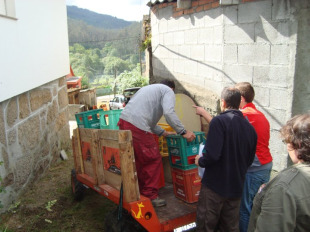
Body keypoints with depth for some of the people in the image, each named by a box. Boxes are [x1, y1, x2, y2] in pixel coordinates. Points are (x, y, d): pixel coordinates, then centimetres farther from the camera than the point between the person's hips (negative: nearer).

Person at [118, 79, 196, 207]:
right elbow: (169, 113, -12)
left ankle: (139, 192, 28)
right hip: (137, 127, -9)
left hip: (124, 121, 9)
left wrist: (162, 132, 34)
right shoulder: (168, 91, 8)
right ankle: (150, 195, 11)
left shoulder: (149, 88, 33)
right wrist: (184, 132, -6)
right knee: (153, 160, 4)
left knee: (139, 161, 19)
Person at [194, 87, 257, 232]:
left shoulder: (219, 121, -16)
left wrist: (200, 161, -5)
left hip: (215, 185, -6)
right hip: (236, 188, 7)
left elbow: (212, 155, -24)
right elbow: (249, 160, 12)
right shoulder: (249, 127, 4)